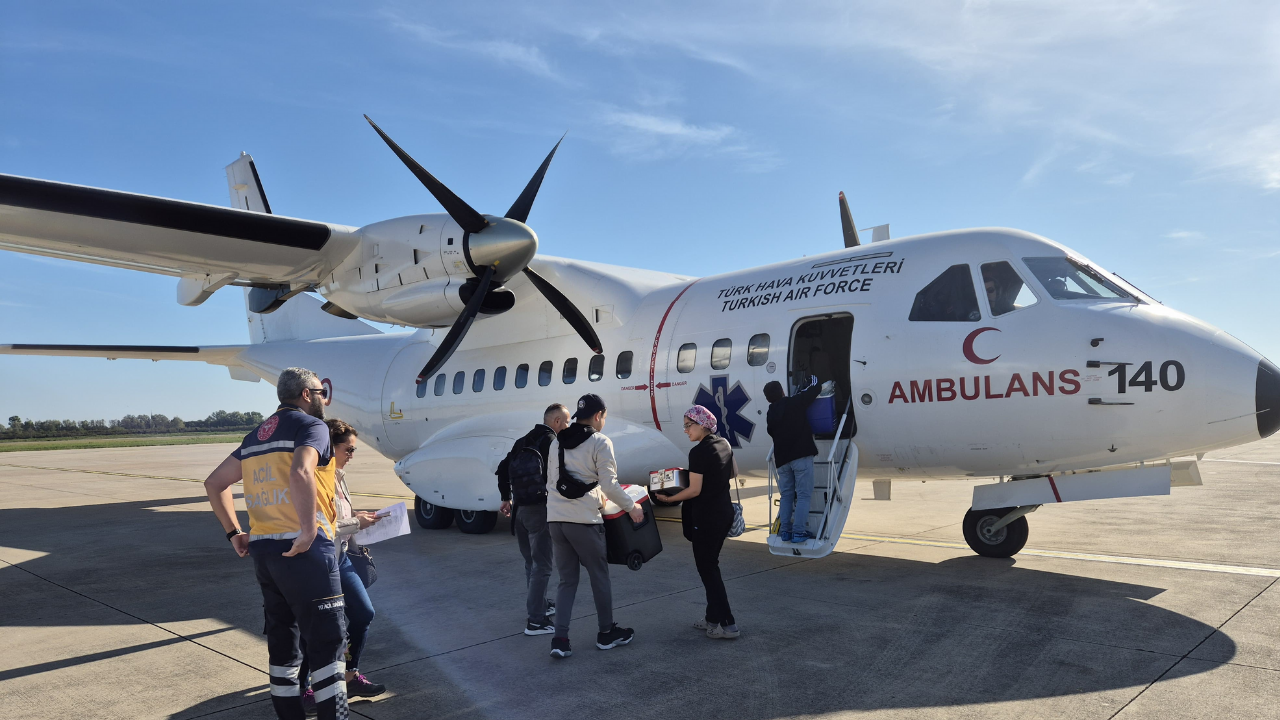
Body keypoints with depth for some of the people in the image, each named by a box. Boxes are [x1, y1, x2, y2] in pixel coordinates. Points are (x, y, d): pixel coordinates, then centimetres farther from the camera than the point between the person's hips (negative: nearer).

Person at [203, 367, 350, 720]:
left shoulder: (257, 435, 18)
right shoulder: (312, 425, -6)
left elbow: (215, 483, 21)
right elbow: (300, 472, -27)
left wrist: (234, 532, 20)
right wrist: (309, 529, -22)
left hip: (262, 550, 8)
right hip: (303, 550, -8)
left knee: (282, 641, 16)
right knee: (327, 641, -3)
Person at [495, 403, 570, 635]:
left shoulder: (523, 442, 13)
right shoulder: (552, 443, -11)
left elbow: (503, 468, 16)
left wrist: (507, 498, 23)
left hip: (519, 509, 8)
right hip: (539, 509, -8)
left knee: (531, 563, 20)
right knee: (541, 566, -2)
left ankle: (540, 605, 34)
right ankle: (535, 620, -2)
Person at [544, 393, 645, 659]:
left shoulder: (556, 442, 13)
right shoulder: (600, 442, -7)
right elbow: (610, 485, -12)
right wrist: (632, 507, 2)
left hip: (555, 518, 6)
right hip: (583, 520, -6)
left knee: (567, 579, 14)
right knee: (600, 576, 12)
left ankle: (560, 639, 6)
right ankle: (607, 633, 24)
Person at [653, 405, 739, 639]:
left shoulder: (699, 452, -19)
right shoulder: (724, 444, 7)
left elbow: (695, 490, -19)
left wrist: (669, 498, -9)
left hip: (706, 517, -9)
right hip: (725, 512, 9)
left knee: (707, 569, 0)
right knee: (710, 565, 18)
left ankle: (728, 624, 2)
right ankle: (713, 617, 25)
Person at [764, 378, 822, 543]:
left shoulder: (770, 415, 11)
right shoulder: (795, 403, -3)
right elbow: (816, 388, 4)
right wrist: (813, 379, 25)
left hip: (782, 458, 5)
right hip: (801, 455, -5)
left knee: (786, 495, 13)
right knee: (803, 494, -2)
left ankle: (785, 531, 9)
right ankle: (799, 531, -8)